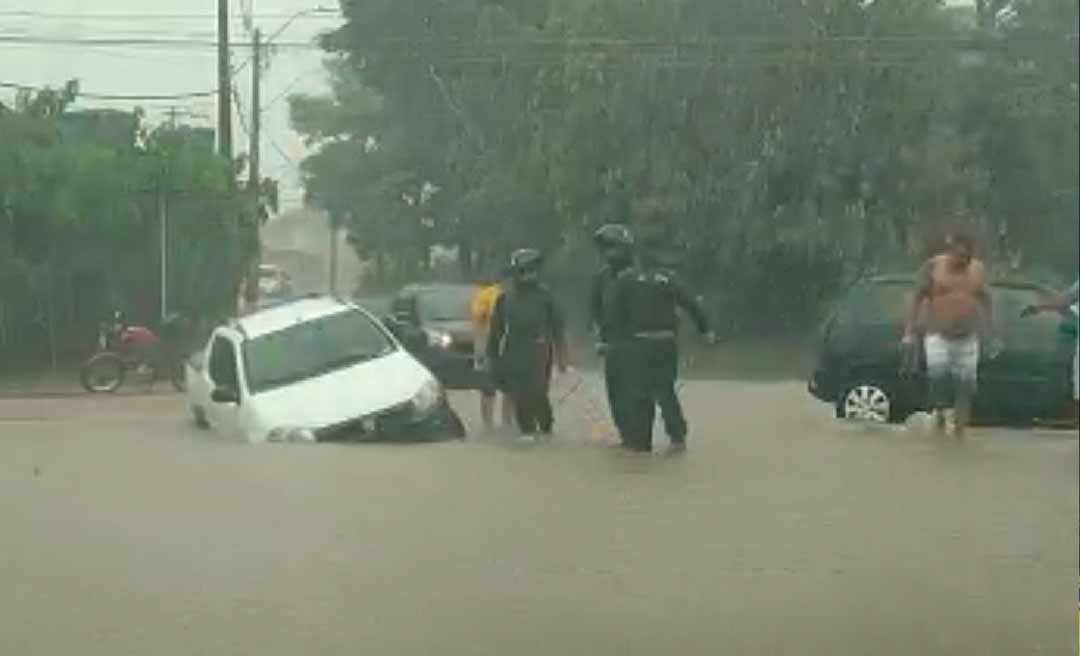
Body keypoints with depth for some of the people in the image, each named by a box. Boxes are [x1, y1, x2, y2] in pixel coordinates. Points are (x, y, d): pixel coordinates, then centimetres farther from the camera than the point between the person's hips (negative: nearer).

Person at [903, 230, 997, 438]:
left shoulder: (978, 268, 6)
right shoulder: (933, 266, -4)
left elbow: (986, 302, 14)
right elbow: (917, 298, -3)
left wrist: (992, 335, 13)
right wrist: (909, 331, -9)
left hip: (967, 339, 3)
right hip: (938, 336, -3)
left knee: (965, 385, -2)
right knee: (938, 373, -23)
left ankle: (959, 434, 6)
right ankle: (939, 413, 1)